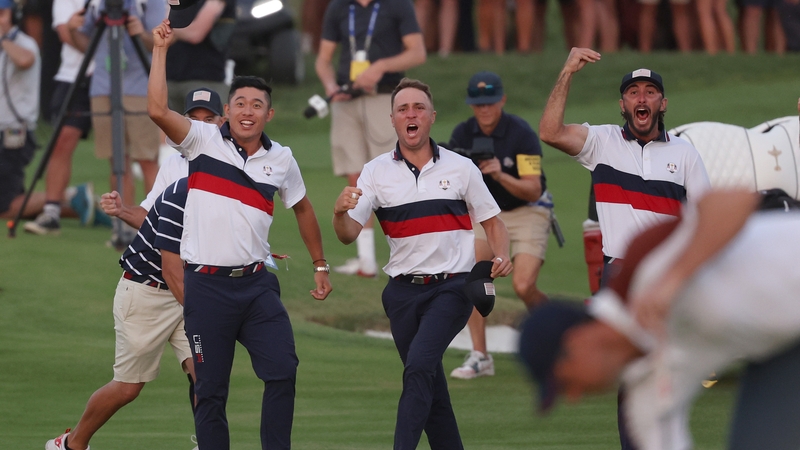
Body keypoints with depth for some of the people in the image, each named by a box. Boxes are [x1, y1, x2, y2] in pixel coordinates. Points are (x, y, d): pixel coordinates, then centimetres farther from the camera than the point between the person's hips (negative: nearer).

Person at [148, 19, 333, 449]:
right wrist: (160, 50, -16)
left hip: (256, 282, 3)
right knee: (210, 388, 1)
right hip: (206, 284, -3)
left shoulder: (281, 159, 8)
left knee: (283, 370, -8)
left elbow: (302, 208, 24)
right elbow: (158, 111, -18)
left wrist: (320, 265, 27)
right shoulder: (203, 140, -2)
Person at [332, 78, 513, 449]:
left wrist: (501, 256, -10)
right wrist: (340, 213, -30)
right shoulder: (376, 172, 3)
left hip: (452, 288, -3)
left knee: (419, 366, -22)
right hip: (403, 292, 3)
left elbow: (492, 221, 11)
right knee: (431, 389, 8)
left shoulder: (461, 168, 3)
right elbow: (349, 235, -6)